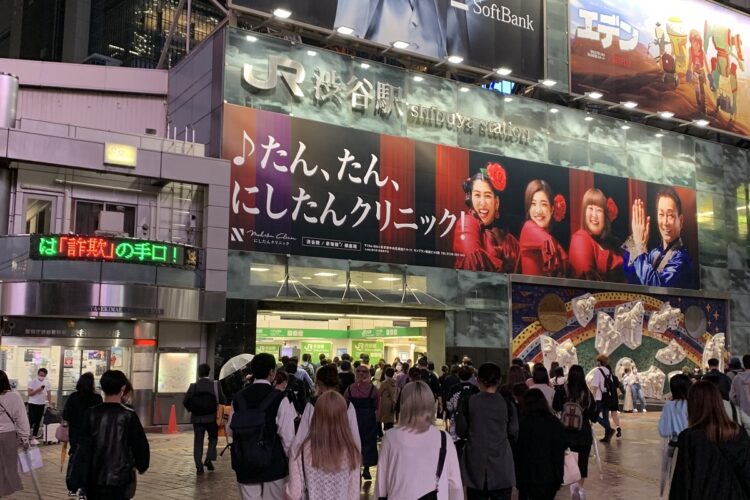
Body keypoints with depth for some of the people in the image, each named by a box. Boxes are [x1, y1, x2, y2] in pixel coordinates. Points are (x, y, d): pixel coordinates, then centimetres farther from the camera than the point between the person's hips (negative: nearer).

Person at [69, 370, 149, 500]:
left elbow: (83, 447, -5)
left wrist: (76, 480, -1)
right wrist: (141, 466, 14)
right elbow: (140, 445, -5)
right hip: (118, 479, -3)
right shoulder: (128, 415, -10)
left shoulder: (91, 414, -3)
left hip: (93, 479, 3)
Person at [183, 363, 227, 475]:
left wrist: (193, 409, 13)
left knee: (198, 441, 7)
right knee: (213, 438, 19)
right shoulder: (215, 385, -7)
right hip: (211, 418, -1)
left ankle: (199, 467, 4)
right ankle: (209, 459, 3)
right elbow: (223, 401, -8)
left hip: (197, 418, 1)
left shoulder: (193, 386, -4)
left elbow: (185, 402, -5)